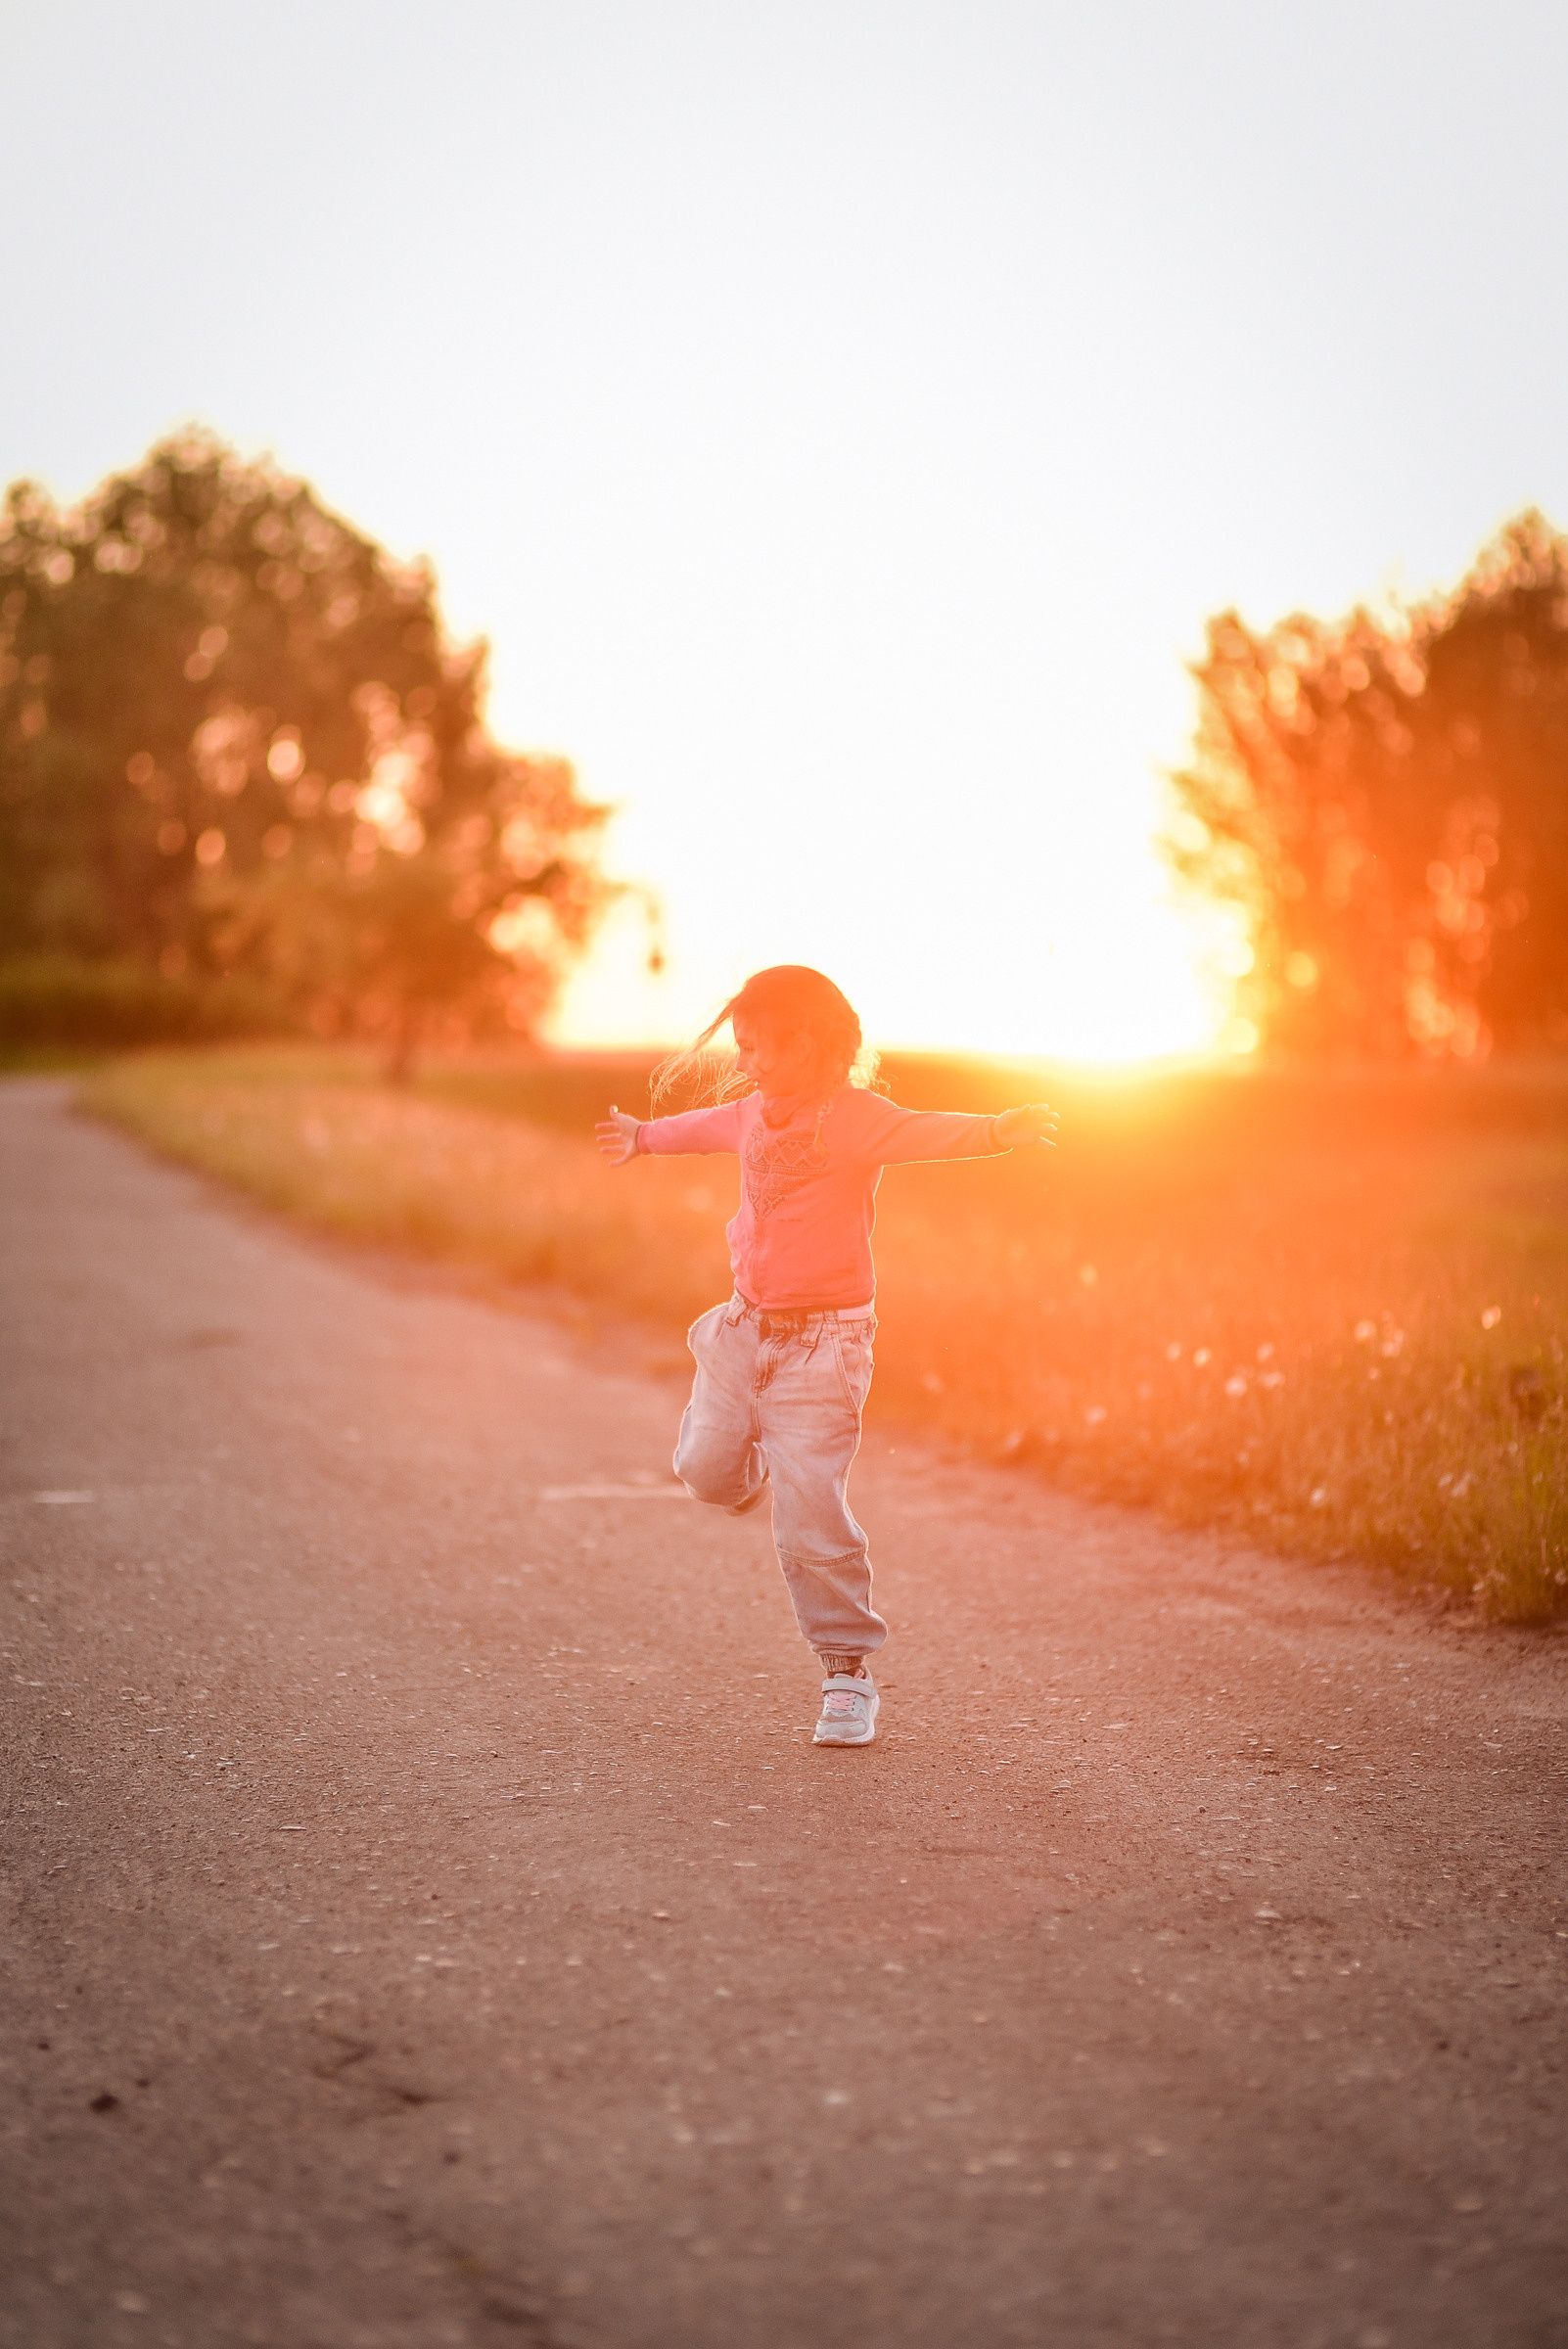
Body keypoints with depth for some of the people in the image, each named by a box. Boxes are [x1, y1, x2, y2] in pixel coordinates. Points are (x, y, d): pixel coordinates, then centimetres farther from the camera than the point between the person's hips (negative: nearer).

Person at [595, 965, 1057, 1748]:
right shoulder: (753, 1114, 10)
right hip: (747, 1328, 7)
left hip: (823, 1338, -7)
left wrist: (997, 1131, -54)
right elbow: (704, 1128, 33)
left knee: (810, 1516, -11)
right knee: (706, 1468, 10)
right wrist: (643, 1137, 52)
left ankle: (848, 1670, 2)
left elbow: (927, 1133, -34)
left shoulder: (855, 1117, -15)